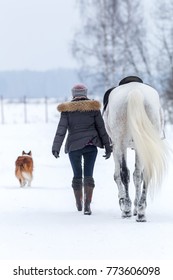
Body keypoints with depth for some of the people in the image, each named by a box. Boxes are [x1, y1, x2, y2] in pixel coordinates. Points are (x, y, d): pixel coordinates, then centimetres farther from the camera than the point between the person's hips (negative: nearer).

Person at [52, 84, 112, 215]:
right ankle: (87, 205, -15)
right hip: (91, 146, 0)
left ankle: (79, 203, 26)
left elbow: (61, 129, -7)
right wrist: (108, 147, 7)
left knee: (77, 175, 14)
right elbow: (101, 128, 3)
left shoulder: (67, 110, 0)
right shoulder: (93, 108, 2)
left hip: (74, 146, 0)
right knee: (88, 175, -1)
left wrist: (56, 148, -11)